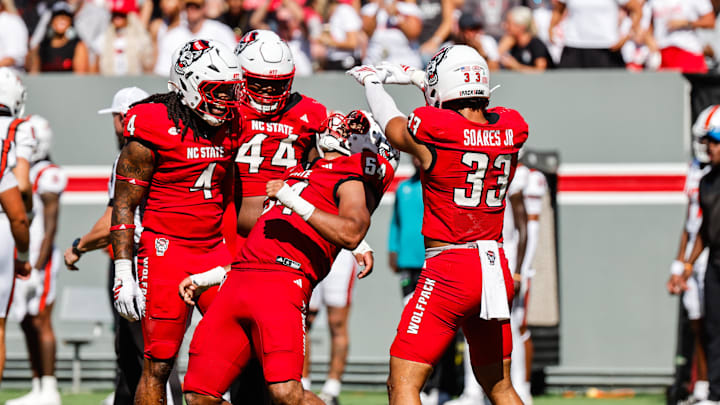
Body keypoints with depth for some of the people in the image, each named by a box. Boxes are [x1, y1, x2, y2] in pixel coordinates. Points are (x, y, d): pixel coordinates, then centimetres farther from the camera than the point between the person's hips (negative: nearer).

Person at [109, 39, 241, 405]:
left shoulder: (229, 127, 8)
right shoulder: (153, 130, -11)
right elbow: (124, 206, -7)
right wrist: (123, 274, -11)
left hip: (215, 249, 6)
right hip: (166, 249, -6)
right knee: (158, 364, -4)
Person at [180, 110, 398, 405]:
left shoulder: (353, 183, 5)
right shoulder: (301, 173, 30)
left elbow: (351, 234, -18)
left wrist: (295, 202, -17)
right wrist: (206, 279, 34)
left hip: (282, 284, -8)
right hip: (238, 281, 8)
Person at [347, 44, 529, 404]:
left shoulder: (433, 129, -13)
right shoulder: (511, 130, 2)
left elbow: (393, 127, 11)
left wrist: (373, 82, 31)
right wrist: (419, 79, 36)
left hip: (449, 271, -6)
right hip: (497, 269, 6)